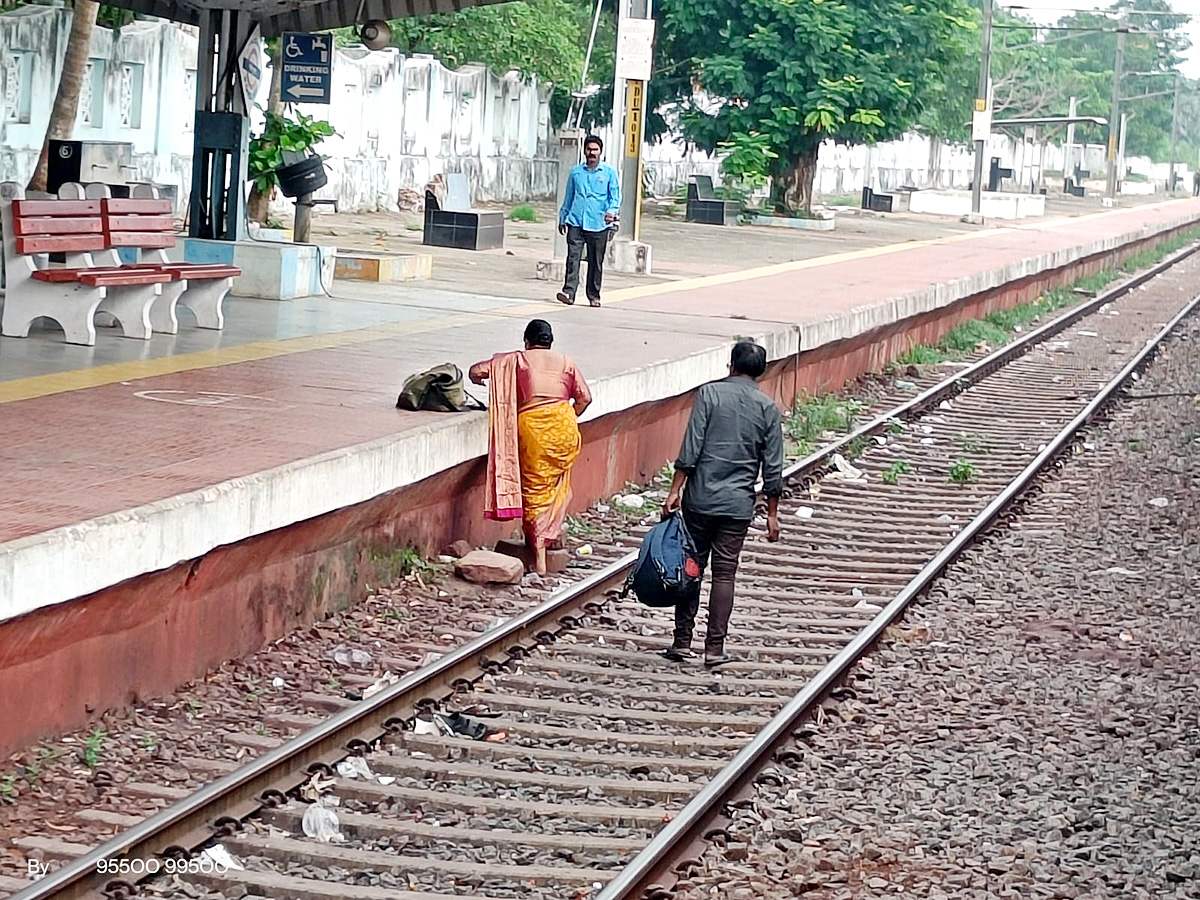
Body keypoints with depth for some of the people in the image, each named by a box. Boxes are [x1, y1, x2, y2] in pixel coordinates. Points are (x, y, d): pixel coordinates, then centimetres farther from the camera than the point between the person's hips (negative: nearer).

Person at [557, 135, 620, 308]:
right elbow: (568, 197, 22)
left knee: (596, 262, 5)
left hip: (599, 224, -1)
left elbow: (615, 195, 4)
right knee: (573, 257, -12)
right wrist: (562, 219, 22)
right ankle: (569, 292, -16)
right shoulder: (576, 172, 13)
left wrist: (612, 211, -15)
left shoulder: (609, 172, 7)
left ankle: (594, 296, 15)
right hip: (576, 222, 1)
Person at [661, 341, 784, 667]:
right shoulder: (768, 408, 1)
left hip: (700, 498, -1)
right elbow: (773, 468, 1)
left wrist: (675, 491, -5)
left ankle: (682, 642, 12)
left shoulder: (710, 394, -3)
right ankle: (715, 649, 4)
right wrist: (772, 514, 8)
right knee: (724, 573, 5)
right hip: (739, 503, 1)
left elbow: (690, 448, -9)